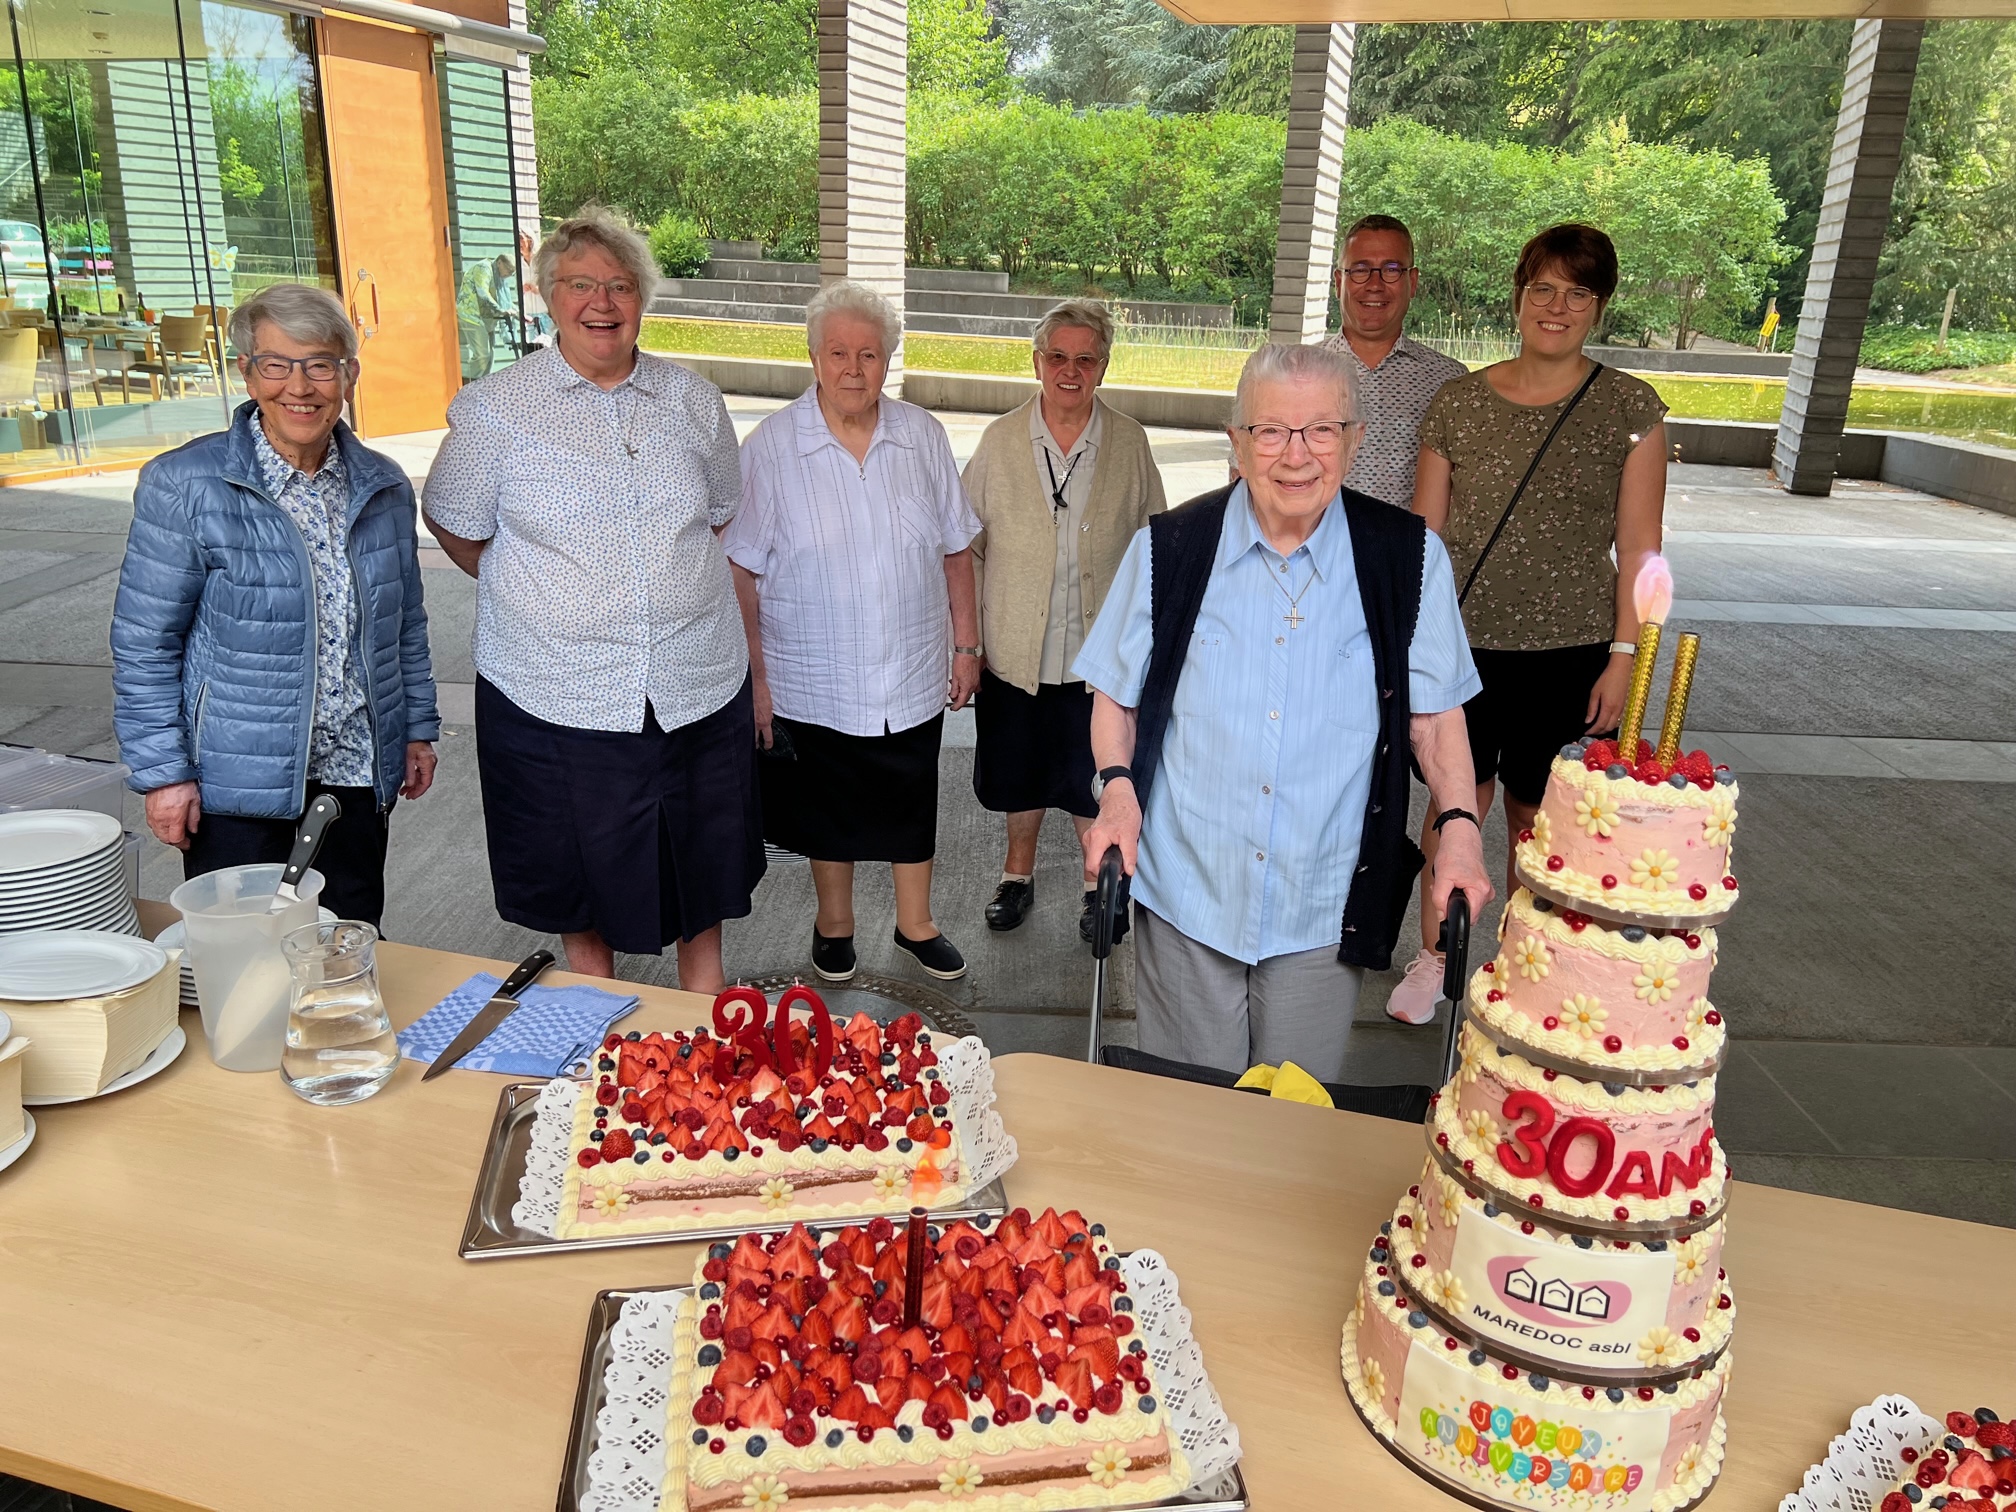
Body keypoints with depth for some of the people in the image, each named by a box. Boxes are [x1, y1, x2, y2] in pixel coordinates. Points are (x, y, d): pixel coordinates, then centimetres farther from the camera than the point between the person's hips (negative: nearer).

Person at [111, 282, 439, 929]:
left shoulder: (383, 486, 4)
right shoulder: (183, 486, -10)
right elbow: (143, 644, -7)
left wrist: (418, 728, 13)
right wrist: (163, 772, -9)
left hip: (358, 775, 4)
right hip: (237, 784, -4)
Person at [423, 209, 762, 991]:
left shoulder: (694, 400, 4)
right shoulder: (497, 408, -6)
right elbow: (455, 524, 5)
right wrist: (532, 595, 7)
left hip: (698, 685, 3)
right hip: (554, 694, -2)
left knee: (705, 860, 15)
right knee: (579, 868, 13)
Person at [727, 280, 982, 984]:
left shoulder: (922, 435, -1)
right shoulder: (771, 445, -10)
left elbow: (955, 549, 5)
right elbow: (742, 569, -8)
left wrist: (965, 644, 5)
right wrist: (754, 676, -9)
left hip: (914, 675, 2)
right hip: (814, 681, -2)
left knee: (912, 802, 16)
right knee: (827, 806, 16)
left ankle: (915, 923, 37)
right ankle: (834, 921, 39)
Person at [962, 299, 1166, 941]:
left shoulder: (1130, 443, -3)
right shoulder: (1000, 439, -2)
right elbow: (968, 544, 2)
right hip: (1014, 649, 1)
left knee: (1095, 778, 10)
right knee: (1019, 774, 17)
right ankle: (1019, 874, 40)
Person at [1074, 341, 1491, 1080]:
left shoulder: (1409, 558, -4)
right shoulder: (1169, 548, -4)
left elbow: (1435, 711, 4)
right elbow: (1116, 693, 6)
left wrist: (1459, 824, -9)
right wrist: (1117, 784, -10)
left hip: (1325, 908, 0)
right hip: (1185, 892, 0)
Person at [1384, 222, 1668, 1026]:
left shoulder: (1631, 408, -1)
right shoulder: (1459, 402, 3)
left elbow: (1638, 548, -1)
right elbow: (1423, 533, 6)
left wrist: (1624, 656, -6)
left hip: (1568, 651, -1)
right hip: (1464, 642, 1)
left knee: (1536, 815, 10)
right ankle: (1433, 958, 27)